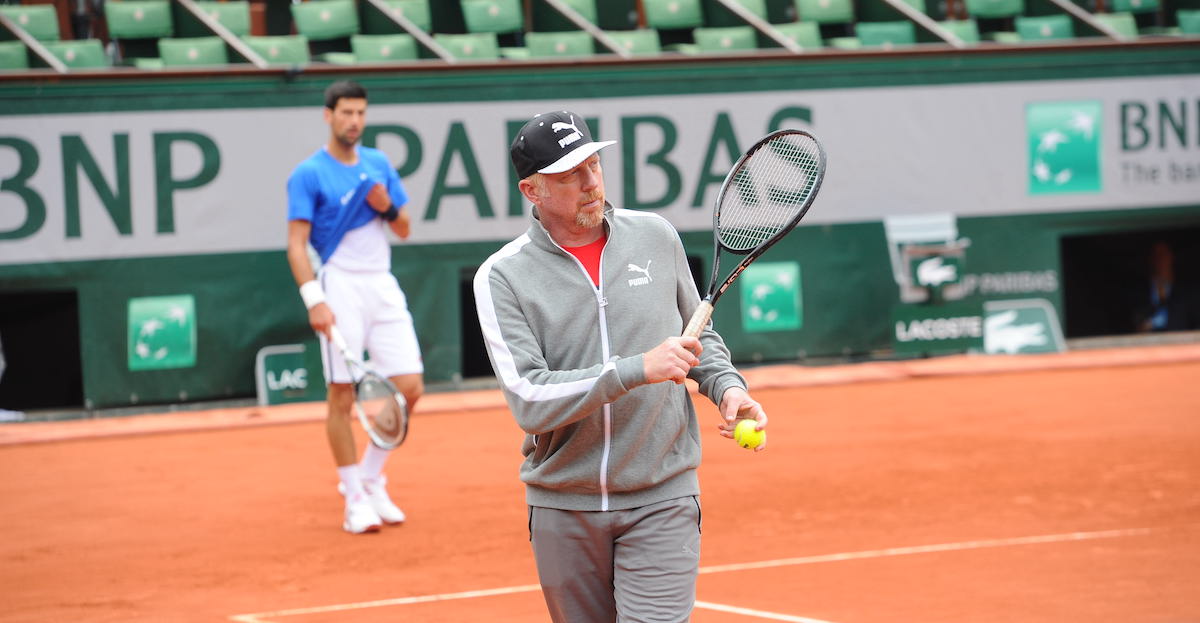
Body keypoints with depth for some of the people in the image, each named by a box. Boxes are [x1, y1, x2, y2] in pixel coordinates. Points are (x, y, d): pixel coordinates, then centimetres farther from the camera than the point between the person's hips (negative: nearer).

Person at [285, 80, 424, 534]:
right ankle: (355, 499, 7)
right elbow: (296, 244, -9)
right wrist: (313, 299, -20)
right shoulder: (308, 174, -4)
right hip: (341, 287, -5)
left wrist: (387, 207, -4)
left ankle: (370, 477, 19)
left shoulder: (379, 164, 13)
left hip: (383, 285, 5)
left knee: (409, 388, 0)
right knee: (342, 397, -3)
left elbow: (404, 230, 18)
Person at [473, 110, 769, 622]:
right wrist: (639, 370, -25)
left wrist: (726, 386, -3)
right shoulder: (502, 277, -8)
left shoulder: (656, 237, 2)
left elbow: (699, 336, 18)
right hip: (562, 508, 0)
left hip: (660, 502, 0)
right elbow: (529, 401, -19)